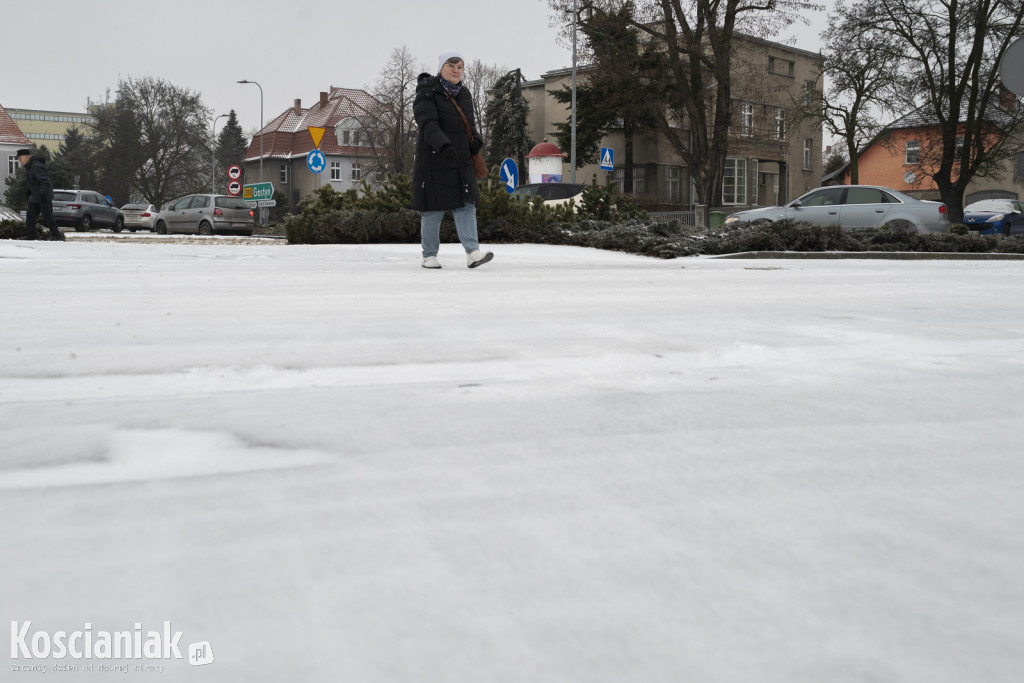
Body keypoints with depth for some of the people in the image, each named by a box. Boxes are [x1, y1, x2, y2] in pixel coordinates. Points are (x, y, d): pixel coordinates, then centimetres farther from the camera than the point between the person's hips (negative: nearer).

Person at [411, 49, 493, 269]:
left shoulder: (464, 94, 13)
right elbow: (428, 124, -23)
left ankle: (472, 253, -11)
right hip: (434, 160, -6)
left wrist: (476, 140, -3)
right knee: (433, 210, 1)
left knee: (466, 205, -5)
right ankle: (429, 256, 13)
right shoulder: (427, 92, -9)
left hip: (461, 164, 6)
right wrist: (444, 145, -40)